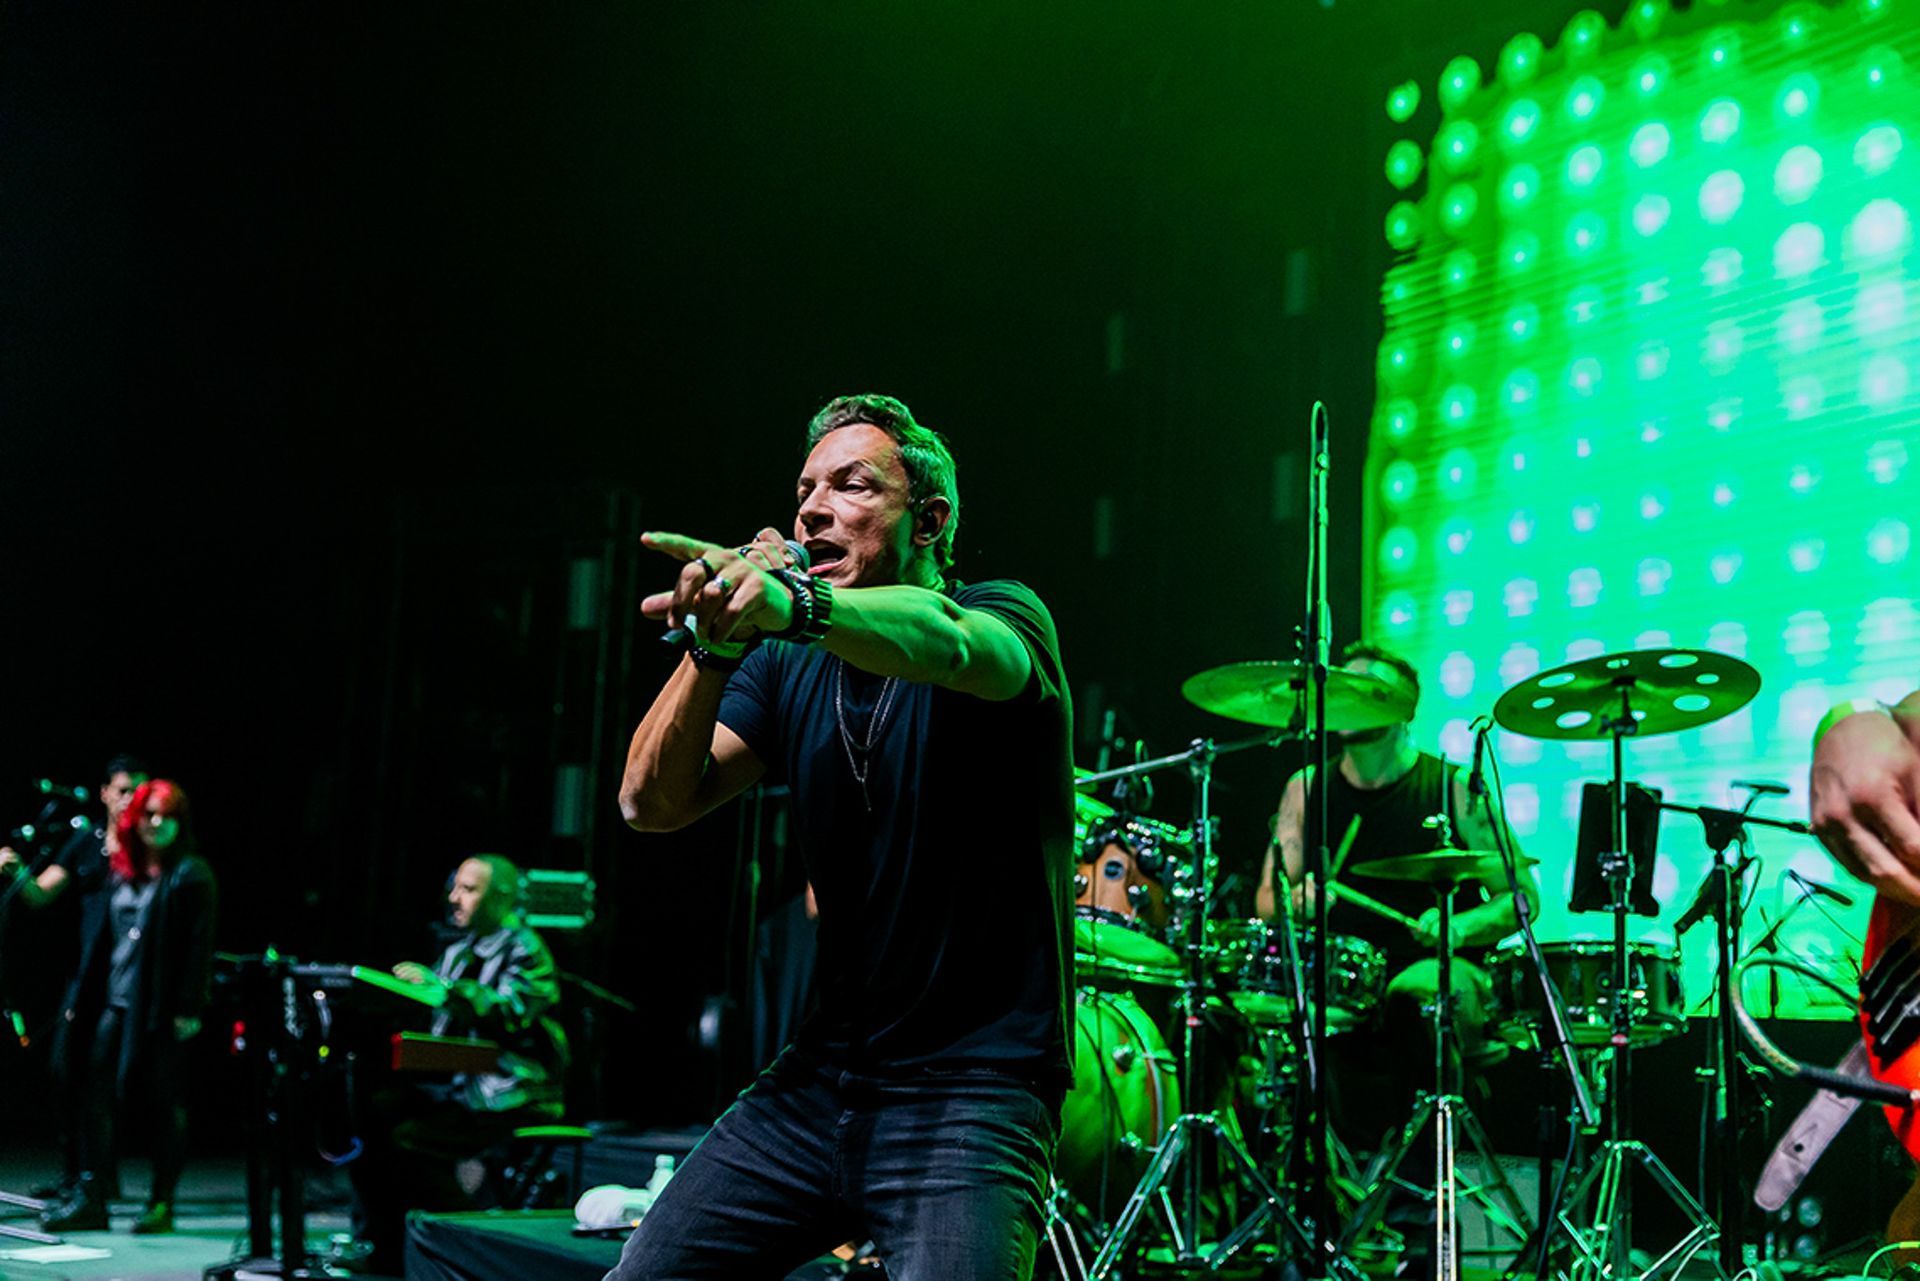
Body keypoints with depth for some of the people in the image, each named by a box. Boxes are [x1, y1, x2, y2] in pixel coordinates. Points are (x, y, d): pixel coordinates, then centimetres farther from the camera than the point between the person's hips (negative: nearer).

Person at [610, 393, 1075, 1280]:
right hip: (818, 1075, 5)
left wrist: (792, 603, -50)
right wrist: (715, 647, -19)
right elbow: (652, 804, -4)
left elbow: (948, 642, -31)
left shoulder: (1004, 618, -6)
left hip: (973, 1090, -5)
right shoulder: (788, 668, 9)